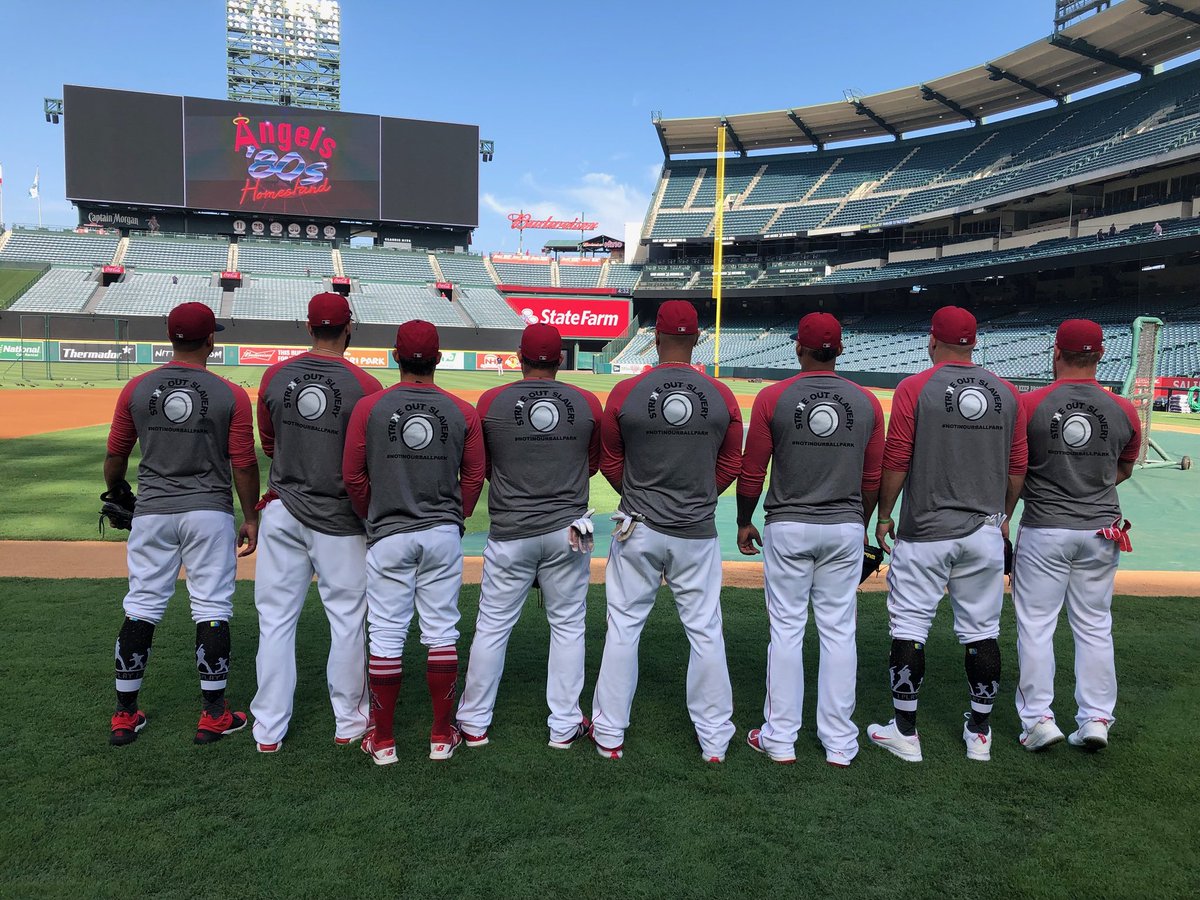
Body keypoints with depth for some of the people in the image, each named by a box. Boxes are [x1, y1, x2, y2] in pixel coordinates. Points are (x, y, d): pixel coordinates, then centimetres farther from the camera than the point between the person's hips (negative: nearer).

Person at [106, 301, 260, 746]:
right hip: (210, 513, -2)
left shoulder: (136, 389, -1)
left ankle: (125, 714, 21)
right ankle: (213, 715, 12)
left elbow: (115, 457, 7)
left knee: (141, 607, 12)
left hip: (152, 512, 3)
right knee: (211, 609, 5)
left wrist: (115, 497, 26)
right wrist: (251, 519, 3)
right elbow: (244, 465, -7)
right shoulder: (231, 396, -8)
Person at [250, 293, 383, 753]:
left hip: (281, 512, 3)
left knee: (275, 620, 11)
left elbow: (269, 446, 11)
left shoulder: (274, 377, -1)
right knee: (347, 620, 11)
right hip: (339, 518, -3)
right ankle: (349, 722, 24)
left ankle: (268, 731, 19)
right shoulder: (365, 386, -13)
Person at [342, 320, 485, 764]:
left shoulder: (369, 407, -4)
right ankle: (442, 735, 18)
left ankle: (383, 740, 16)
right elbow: (474, 477, 3)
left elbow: (352, 475, -1)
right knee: (441, 634, 9)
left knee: (386, 636, 7)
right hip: (443, 534, 1)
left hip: (389, 536, -1)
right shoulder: (462, 412, -1)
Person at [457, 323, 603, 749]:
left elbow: (482, 467, 7)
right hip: (568, 530, 1)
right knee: (568, 626, 13)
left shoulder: (490, 402, -4)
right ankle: (564, 726, 21)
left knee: (492, 626, 11)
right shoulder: (587, 403, -2)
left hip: (510, 532, -1)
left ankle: (474, 723, 23)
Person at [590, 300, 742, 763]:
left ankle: (609, 734, 22)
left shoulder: (625, 393, -9)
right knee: (705, 632, 12)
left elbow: (610, 462, 3)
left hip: (637, 532, -1)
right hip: (697, 533, 1)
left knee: (623, 628, 11)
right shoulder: (722, 396, -6)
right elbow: (730, 465, 5)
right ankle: (714, 739, 22)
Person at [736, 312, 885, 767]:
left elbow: (751, 471, -4)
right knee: (839, 634, 9)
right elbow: (873, 479, 6)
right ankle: (839, 743, 17)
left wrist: (744, 523, 10)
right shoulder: (867, 403, 1)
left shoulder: (773, 398, -7)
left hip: (788, 528, -2)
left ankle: (780, 739, 14)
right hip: (845, 529, 2)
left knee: (786, 631, 6)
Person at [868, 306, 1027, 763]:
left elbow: (895, 461, -8)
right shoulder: (1005, 392, 5)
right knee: (982, 631, 12)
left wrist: (883, 516, 2)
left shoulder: (914, 388, -7)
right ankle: (979, 733, 23)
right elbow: (1018, 466, 9)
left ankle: (905, 732, 12)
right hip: (986, 531, 4)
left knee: (909, 627, 5)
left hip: (925, 531, -4)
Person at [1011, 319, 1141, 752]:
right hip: (1101, 533, 3)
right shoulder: (1123, 411, -1)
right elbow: (1124, 470, 14)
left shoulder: (1028, 404, -11)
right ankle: (1096, 719, 19)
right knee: (1094, 628, 14)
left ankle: (1038, 718, 9)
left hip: (1043, 531, -3)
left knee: (1035, 626, 6)